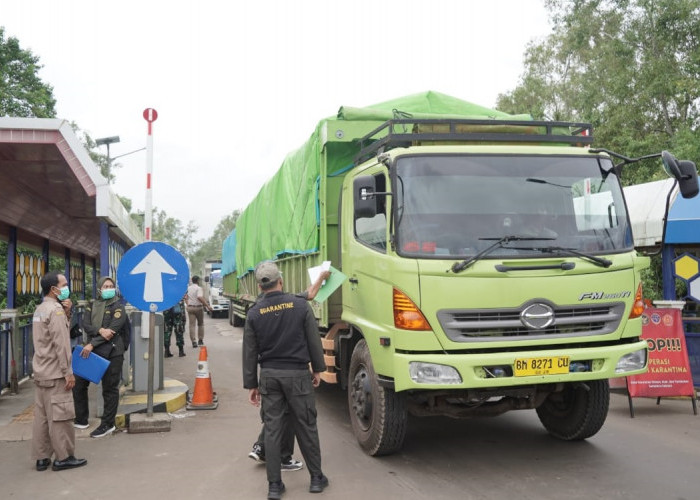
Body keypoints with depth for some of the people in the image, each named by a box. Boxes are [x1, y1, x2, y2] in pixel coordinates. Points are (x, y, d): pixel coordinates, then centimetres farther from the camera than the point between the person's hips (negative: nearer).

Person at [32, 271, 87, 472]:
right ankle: (64, 457, 3)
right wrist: (68, 372, -18)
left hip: (41, 372, 9)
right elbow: (61, 344, -20)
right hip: (55, 373, -9)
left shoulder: (40, 309, 15)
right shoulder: (56, 309, -16)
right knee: (60, 415, -3)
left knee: (42, 415, 10)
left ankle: (42, 457, 14)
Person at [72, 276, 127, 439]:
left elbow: (113, 329, -14)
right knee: (78, 383, 9)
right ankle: (81, 420, 24)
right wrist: (100, 331, -22)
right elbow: (85, 325, -2)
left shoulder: (118, 307, -2)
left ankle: (108, 424, 12)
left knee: (110, 388, 1)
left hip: (111, 352, -5)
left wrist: (92, 344, -19)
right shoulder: (92, 305, 12)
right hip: (92, 349, 6)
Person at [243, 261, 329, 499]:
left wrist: (251, 385, 9)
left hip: (269, 375, 2)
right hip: (297, 374, -2)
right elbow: (314, 341, -3)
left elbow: (249, 352, 2)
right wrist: (318, 369, 11)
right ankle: (316, 478, 20)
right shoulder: (300, 305, -8)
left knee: (272, 429, 7)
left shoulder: (254, 313, -2)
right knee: (306, 427, 9)